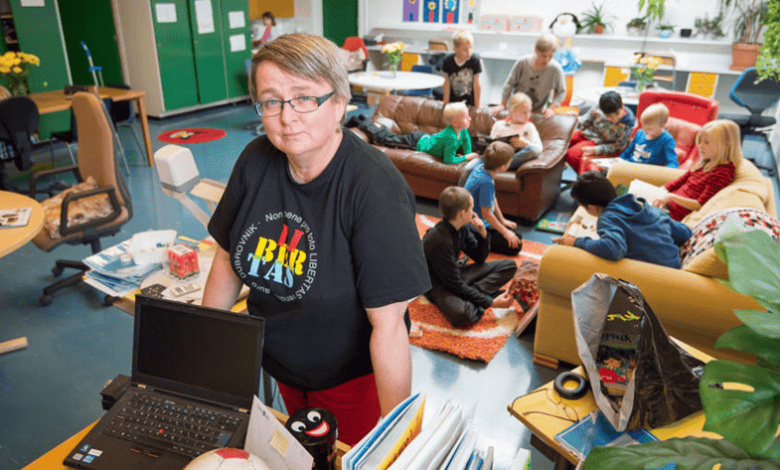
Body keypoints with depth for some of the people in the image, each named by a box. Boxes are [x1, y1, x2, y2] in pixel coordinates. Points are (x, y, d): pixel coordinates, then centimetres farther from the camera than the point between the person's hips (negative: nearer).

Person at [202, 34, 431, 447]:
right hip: (280, 364, 6)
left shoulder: (374, 188, -31)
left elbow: (388, 324, -31)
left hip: (349, 377, -5)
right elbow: (228, 258, 0)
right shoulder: (256, 161, -12)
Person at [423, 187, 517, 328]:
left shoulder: (462, 228, -4)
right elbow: (456, 285, -25)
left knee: (509, 266, 1)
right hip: (440, 286, -9)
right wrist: (491, 303, -23)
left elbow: (479, 259, 9)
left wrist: (483, 234, -9)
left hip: (457, 273, 9)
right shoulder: (438, 241, -29)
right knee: (462, 315, -42)